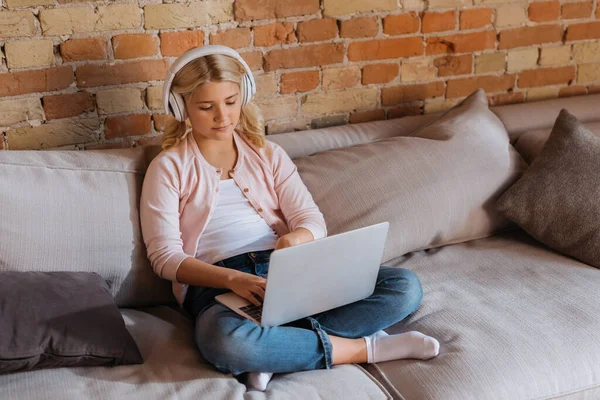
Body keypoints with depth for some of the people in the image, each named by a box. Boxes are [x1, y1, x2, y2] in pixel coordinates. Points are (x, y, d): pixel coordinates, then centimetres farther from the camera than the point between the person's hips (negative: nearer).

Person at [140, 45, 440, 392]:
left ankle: (277, 351, -26)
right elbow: (165, 255, -4)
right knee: (227, 343, -42)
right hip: (218, 284, -4)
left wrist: (297, 237, -20)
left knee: (406, 286, -15)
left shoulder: (269, 154, 17)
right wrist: (232, 278, -22)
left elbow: (312, 220, 6)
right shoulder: (168, 168, 7)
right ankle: (365, 348, -21)